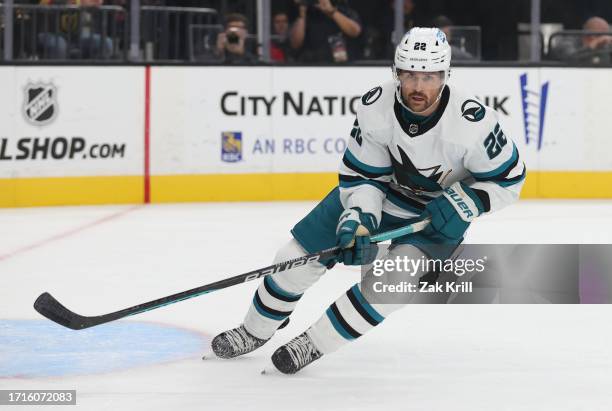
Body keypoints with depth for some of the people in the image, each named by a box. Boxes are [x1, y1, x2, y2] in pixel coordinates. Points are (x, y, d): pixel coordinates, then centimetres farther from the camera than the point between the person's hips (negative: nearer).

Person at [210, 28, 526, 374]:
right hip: (379, 192, 4)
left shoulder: (473, 122, -32)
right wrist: (357, 219, -27)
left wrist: (465, 204, -30)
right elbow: (361, 174, -11)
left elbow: (508, 178, -17)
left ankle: (315, 343, -6)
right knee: (298, 256, 1)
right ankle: (256, 331, 26)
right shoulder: (376, 107, -23)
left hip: (438, 216, -3)